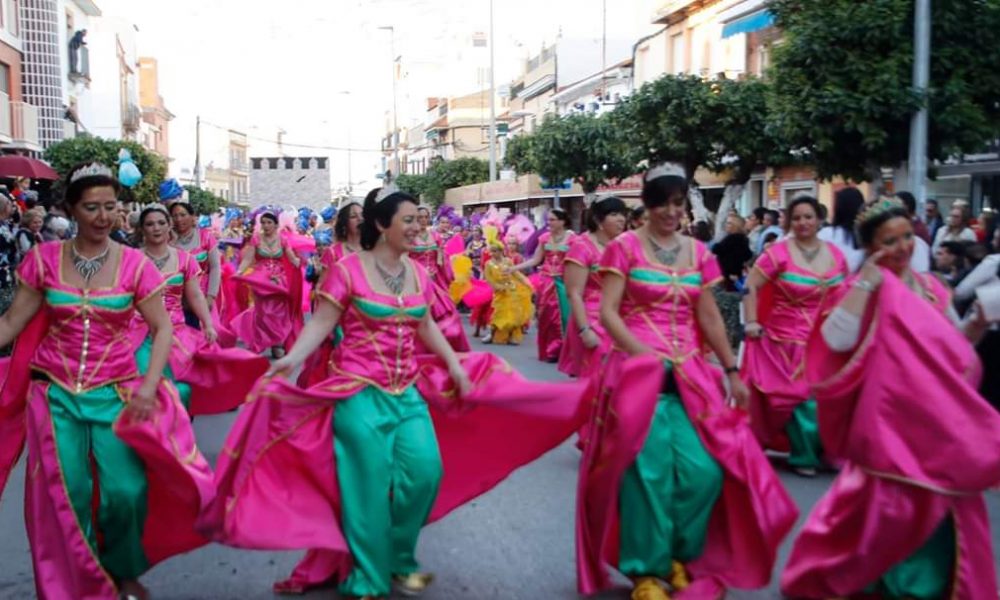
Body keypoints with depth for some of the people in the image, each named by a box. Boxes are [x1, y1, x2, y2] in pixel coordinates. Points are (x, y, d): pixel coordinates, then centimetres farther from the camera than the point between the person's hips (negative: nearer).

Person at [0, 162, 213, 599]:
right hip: (55, 392, 1)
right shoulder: (44, 259, 0)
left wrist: (149, 385, -15)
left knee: (126, 490, -10)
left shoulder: (135, 264, -4)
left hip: (115, 394, -1)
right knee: (65, 497, 3)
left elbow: (162, 329, -4)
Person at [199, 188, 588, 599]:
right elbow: (320, 323, -12)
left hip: (408, 390, 5)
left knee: (426, 470, -4)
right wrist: (291, 358, -28)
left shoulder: (417, 273, 8)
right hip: (360, 390, -5)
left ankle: (398, 561, 20)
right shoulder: (348, 270, -9)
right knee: (371, 482, -3)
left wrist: (454, 364, 11)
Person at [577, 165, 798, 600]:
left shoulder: (698, 253, 12)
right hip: (638, 369, -4)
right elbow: (608, 312, -8)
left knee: (704, 469, -4)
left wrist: (731, 370, 10)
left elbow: (710, 318, 13)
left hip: (690, 371, 4)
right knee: (648, 470, -6)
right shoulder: (625, 247, -1)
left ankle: (681, 557, 20)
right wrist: (645, 356, -18)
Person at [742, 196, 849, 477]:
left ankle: (827, 450, 27)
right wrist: (752, 322, -15)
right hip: (790, 339, -4)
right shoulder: (779, 252, -10)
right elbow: (751, 286, -10)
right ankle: (804, 455, 18)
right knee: (800, 397, 0)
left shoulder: (836, 255, 5)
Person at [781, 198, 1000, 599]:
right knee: (890, 500, 0)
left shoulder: (932, 288, 10)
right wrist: (865, 283, -24)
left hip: (940, 414, 7)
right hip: (890, 415, -6)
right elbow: (836, 341, -25)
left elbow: (954, 344, 19)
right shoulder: (864, 290, -9)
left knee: (947, 502, 14)